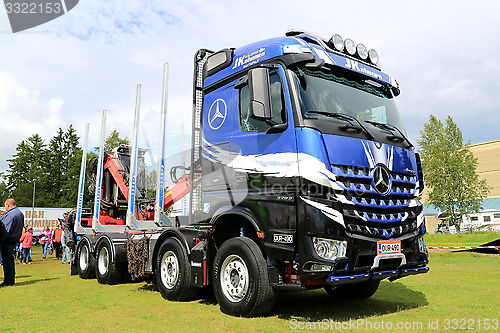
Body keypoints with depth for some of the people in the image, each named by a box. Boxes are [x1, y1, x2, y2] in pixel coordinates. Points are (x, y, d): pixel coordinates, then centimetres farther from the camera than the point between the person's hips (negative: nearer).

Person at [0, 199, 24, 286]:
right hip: (16, 239, 10)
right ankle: (12, 279, 22)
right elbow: (21, 227, 16)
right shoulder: (20, 213, 11)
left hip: (8, 239, -10)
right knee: (10, 257, 17)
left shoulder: (10, 214, -19)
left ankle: (8, 281, 1)